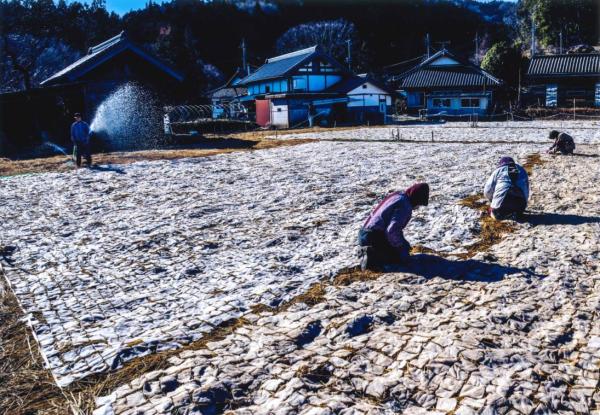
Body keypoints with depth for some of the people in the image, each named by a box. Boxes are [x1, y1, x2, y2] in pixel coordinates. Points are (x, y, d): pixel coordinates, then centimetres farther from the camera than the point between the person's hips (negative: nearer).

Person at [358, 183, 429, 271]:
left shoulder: (397, 194, 12)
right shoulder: (405, 206, -17)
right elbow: (392, 230, -27)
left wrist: (403, 242, 20)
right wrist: (402, 246, -11)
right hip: (375, 239, -10)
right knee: (403, 257, -1)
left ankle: (369, 251, 8)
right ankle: (372, 258, -16)